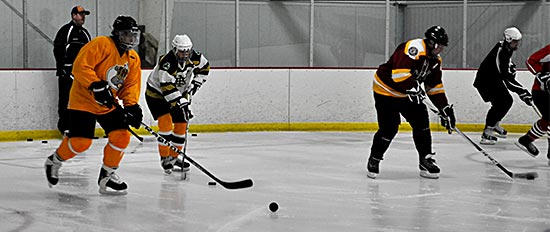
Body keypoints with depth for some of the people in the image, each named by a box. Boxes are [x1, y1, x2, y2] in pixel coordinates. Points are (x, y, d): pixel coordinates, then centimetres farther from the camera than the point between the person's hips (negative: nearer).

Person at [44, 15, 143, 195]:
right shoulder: (101, 44, -16)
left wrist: (131, 106, -12)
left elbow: (131, 85, 5)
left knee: (122, 136, -9)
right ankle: (54, 161, 18)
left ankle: (107, 175, 8)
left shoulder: (133, 59, 7)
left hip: (109, 104, 7)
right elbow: (80, 67, -24)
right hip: (84, 100, -7)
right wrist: (96, 86, -34)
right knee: (80, 141, -12)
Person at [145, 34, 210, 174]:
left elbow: (204, 67, 8)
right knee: (166, 121, -20)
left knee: (181, 125, 3)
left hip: (178, 93, 6)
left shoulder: (194, 57, -14)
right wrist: (182, 105, -36)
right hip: (157, 93, -6)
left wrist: (195, 84, 0)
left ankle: (173, 157, 18)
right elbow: (168, 88, -35)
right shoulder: (167, 63, -33)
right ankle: (164, 157, -8)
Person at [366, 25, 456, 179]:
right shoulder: (414, 48, -27)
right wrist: (414, 87, -40)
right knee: (389, 128, -10)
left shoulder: (435, 59, 4)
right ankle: (374, 160, 10)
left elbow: (435, 87, 9)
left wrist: (445, 108, 3)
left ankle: (426, 161, 9)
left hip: (407, 94, 9)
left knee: (421, 123, 0)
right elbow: (399, 72, -38)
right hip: (386, 90, -9)